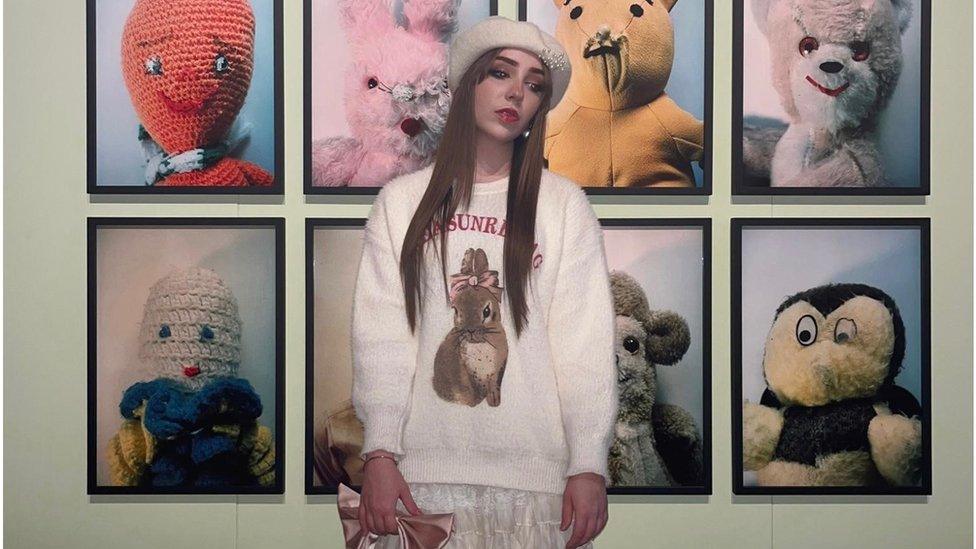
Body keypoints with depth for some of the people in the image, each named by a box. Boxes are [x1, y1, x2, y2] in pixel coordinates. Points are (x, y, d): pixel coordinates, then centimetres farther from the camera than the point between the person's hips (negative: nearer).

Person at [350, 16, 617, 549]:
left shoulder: (564, 205, 5)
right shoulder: (401, 201, 8)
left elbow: (585, 344, -1)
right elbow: (380, 336, 2)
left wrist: (589, 465, -7)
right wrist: (379, 452, -6)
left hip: (534, 471, 0)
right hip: (424, 471, 1)